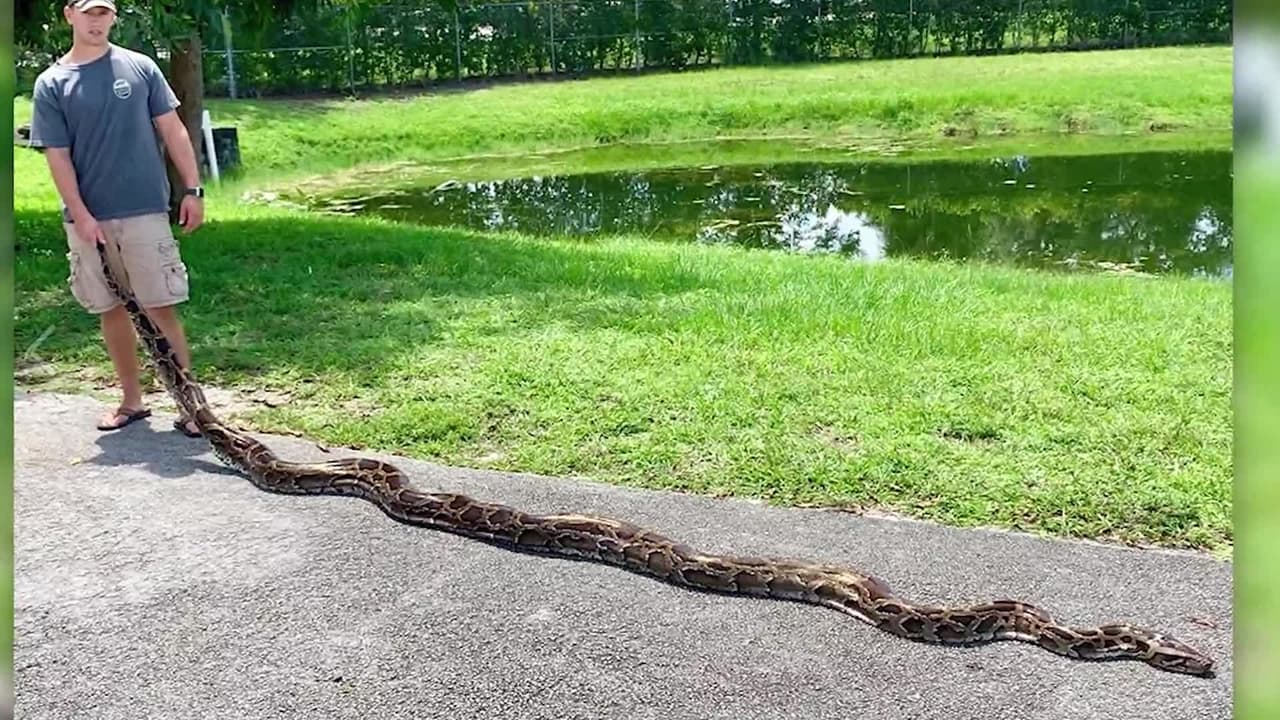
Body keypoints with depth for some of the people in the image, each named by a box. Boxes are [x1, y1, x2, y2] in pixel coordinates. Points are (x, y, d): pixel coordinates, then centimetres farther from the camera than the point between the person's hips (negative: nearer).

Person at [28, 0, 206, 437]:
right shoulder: (51, 85, 3)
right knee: (110, 310, 10)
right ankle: (132, 400, 23)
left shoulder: (140, 68, 3)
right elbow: (57, 157, 0)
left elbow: (173, 130, 4)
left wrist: (192, 189, -3)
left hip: (145, 212, -2)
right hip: (88, 219, 2)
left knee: (161, 309, -3)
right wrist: (80, 216, -9)